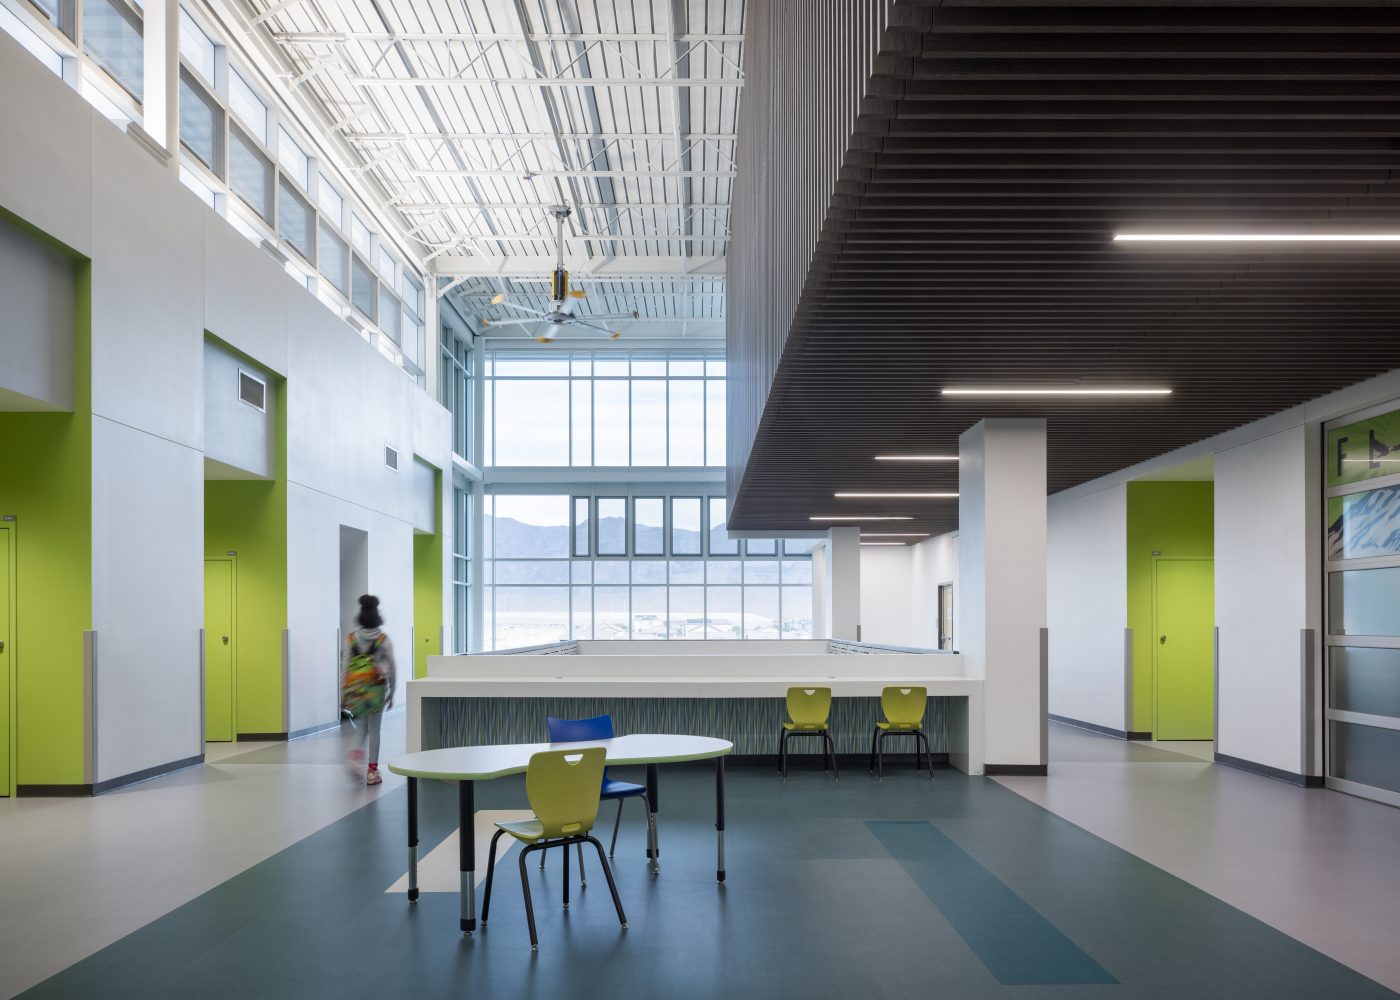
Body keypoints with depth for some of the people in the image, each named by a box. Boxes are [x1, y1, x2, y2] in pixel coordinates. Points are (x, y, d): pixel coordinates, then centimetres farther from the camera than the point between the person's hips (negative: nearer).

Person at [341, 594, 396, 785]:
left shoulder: (351, 639, -1)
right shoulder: (384, 640, -4)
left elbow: (345, 667, -2)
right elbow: (391, 668, -2)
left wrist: (343, 693, 4)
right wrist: (392, 692, 9)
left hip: (356, 689, 2)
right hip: (377, 689, -2)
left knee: (363, 726, 20)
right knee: (374, 729, 6)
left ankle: (357, 756, -3)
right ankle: (371, 771, 7)